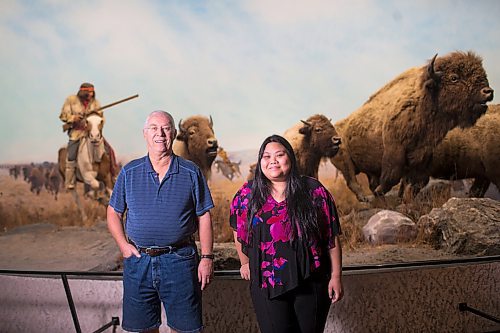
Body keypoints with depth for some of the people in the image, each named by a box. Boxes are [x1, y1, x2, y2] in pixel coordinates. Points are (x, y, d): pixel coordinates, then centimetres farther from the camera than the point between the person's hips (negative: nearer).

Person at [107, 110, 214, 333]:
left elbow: (203, 217, 2)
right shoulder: (129, 172, 6)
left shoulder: (191, 172, 2)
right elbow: (114, 213, 10)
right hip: (138, 261, 2)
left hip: (180, 261, -1)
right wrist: (123, 245, -4)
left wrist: (207, 258, -3)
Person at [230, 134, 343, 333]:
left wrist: (336, 276, -3)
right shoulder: (247, 194, 1)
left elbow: (332, 237, -1)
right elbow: (239, 232, 16)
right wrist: (245, 263, 19)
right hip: (267, 286, 0)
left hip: (311, 283, 0)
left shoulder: (314, 191, -3)